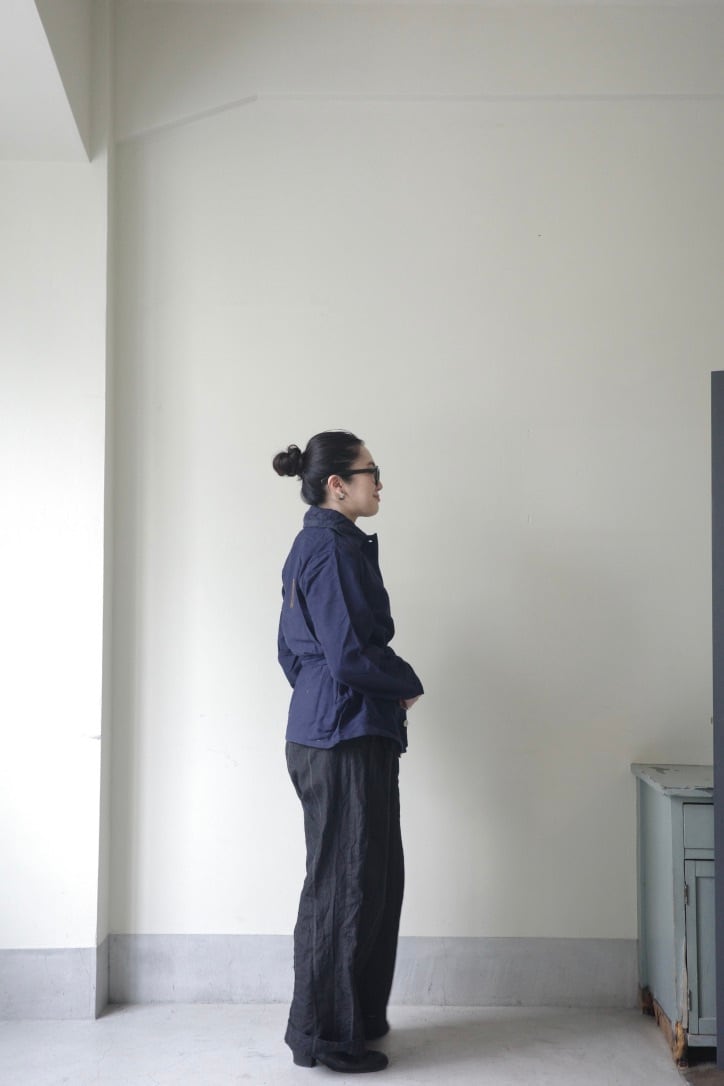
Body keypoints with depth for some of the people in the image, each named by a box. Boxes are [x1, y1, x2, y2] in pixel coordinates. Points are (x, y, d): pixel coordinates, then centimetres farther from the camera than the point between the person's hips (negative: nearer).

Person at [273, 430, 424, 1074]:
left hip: (322, 733, 10)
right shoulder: (335, 546, -16)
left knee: (374, 878, 18)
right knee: (345, 884, 1)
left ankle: (356, 1017, 31)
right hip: (347, 737, -10)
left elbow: (292, 648, 20)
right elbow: (352, 655, -22)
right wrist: (406, 685, -6)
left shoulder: (312, 544, 15)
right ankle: (326, 1035, 15)